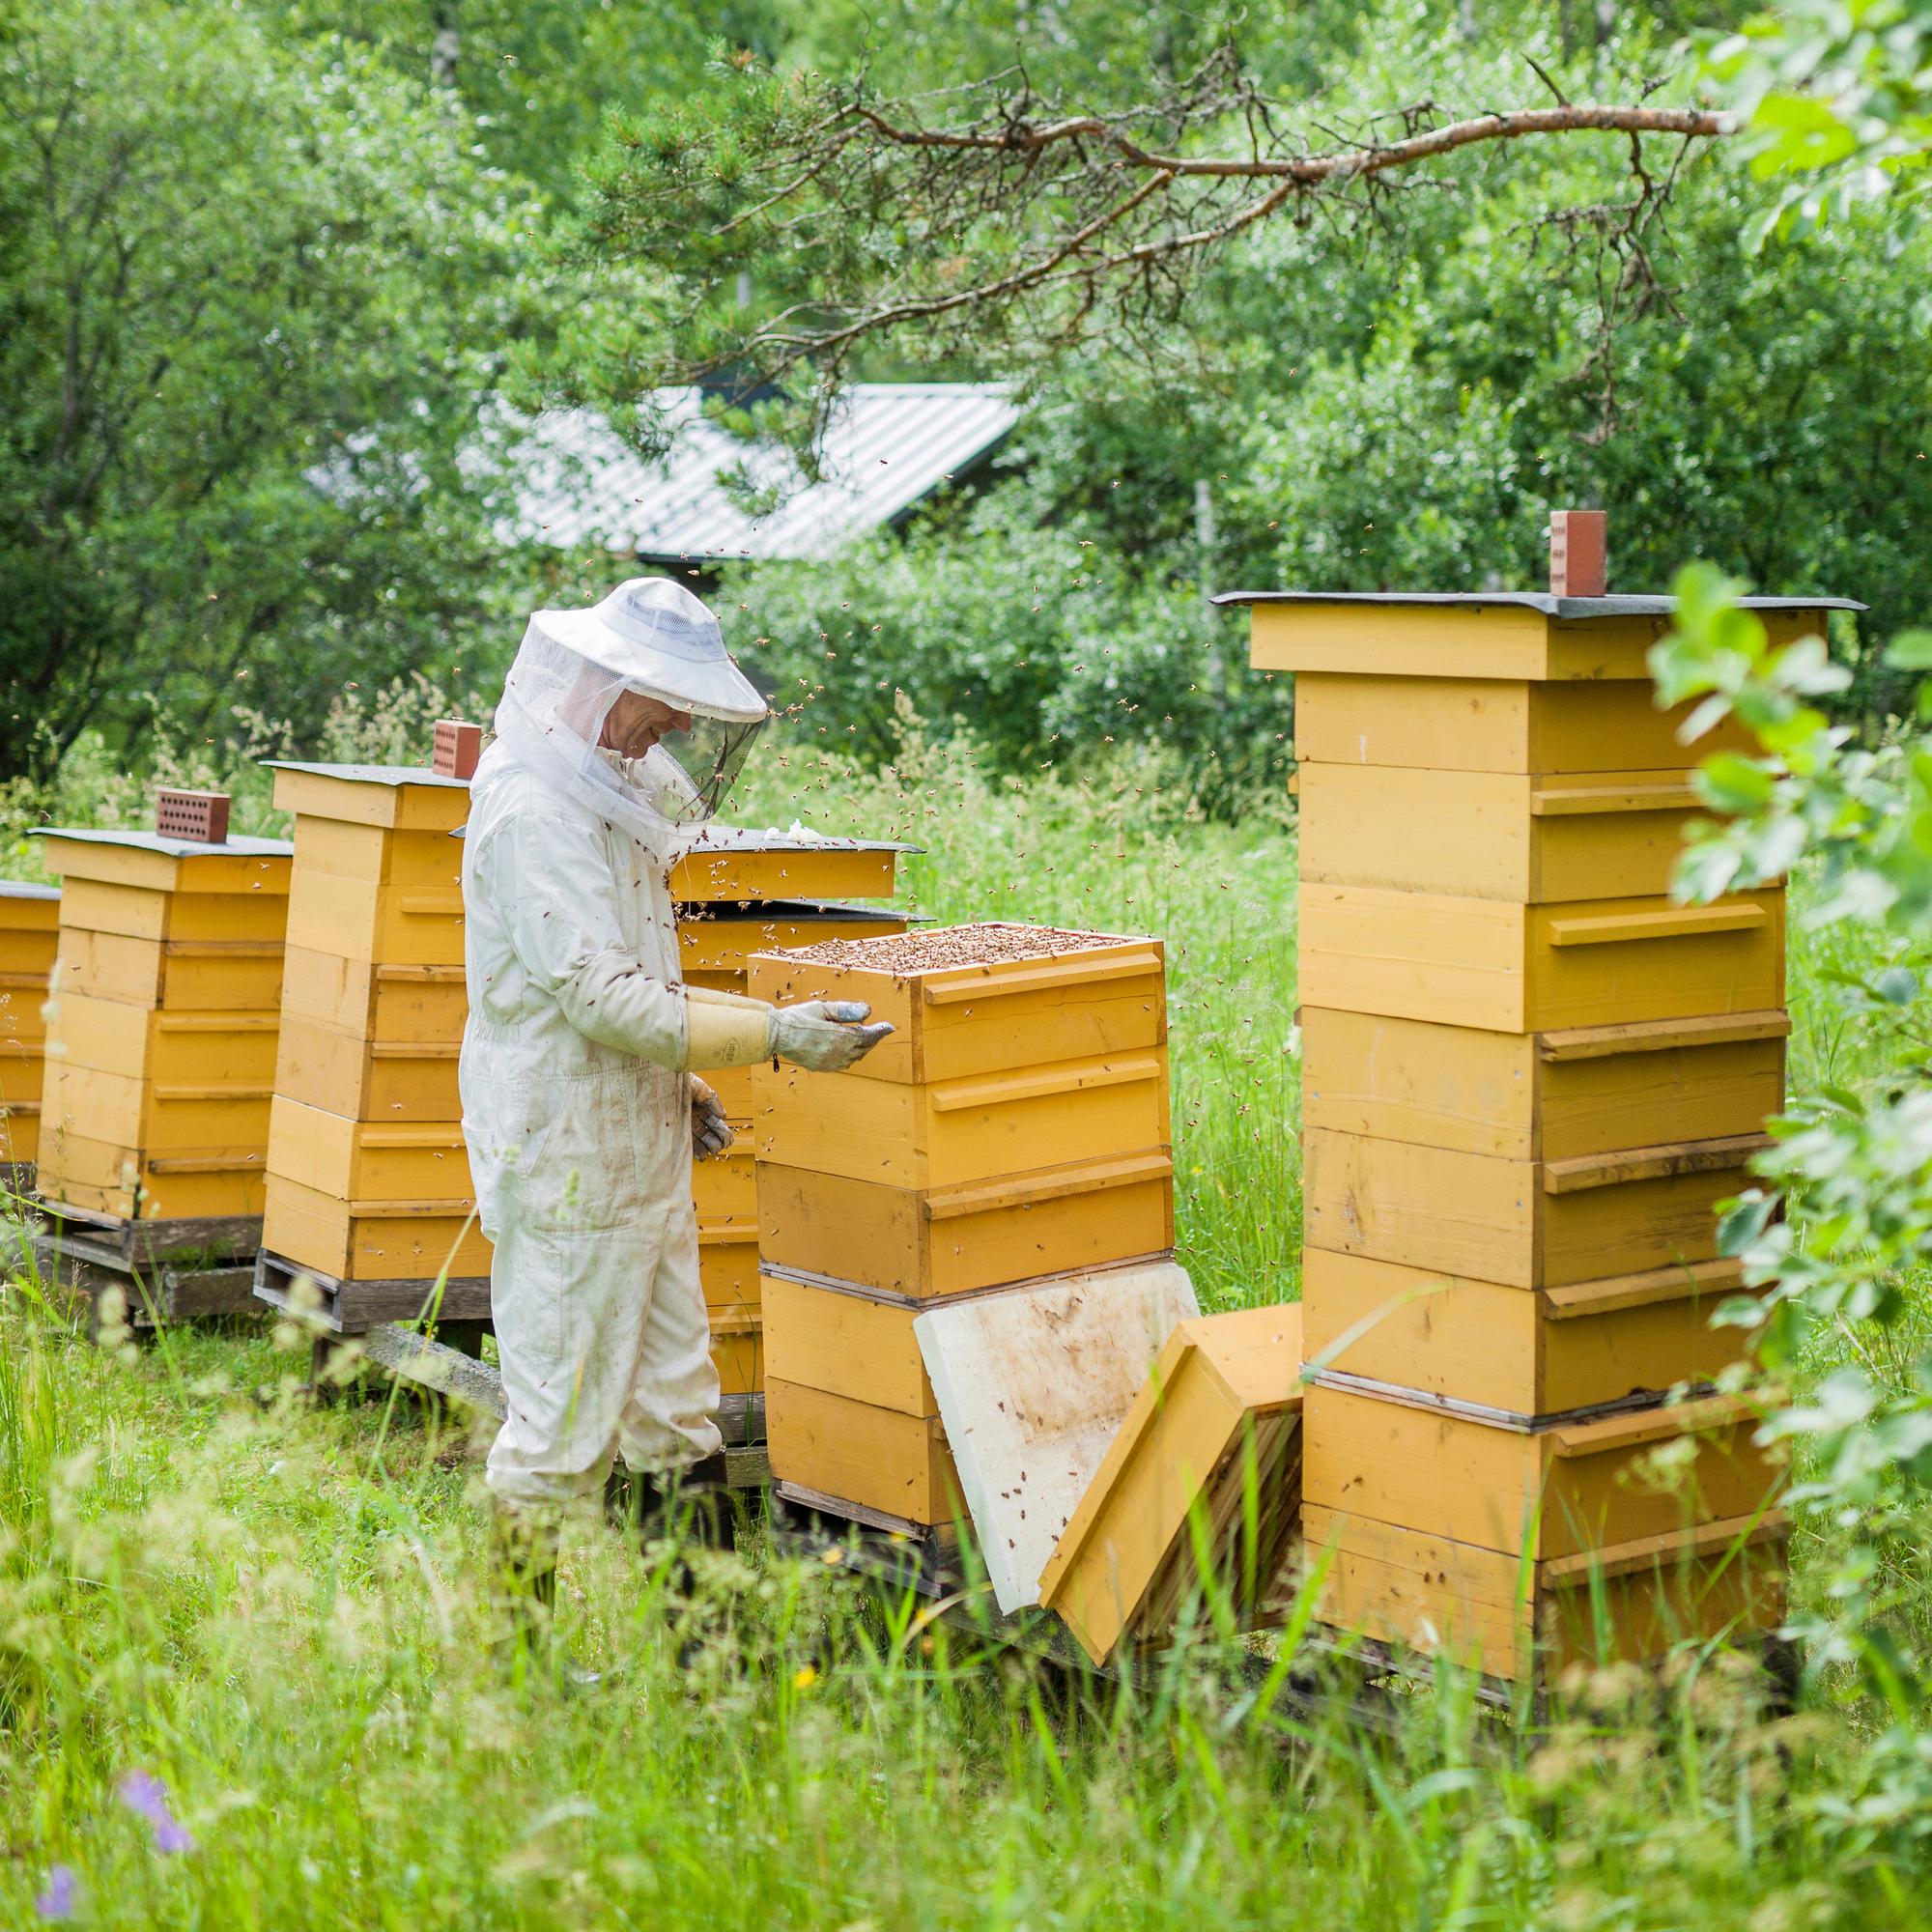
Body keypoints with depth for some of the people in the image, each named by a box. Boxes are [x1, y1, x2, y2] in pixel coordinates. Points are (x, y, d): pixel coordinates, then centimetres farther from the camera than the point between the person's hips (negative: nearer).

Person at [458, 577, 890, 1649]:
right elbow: (599, 997, -25)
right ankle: (513, 1639, 8)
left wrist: (677, 1080, 18)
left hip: (637, 1154, 10)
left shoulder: (602, 798, 13)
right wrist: (771, 1034, -26)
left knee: (673, 1409, 13)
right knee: (562, 1419, -3)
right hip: (567, 1167, -10)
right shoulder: (532, 810, -19)